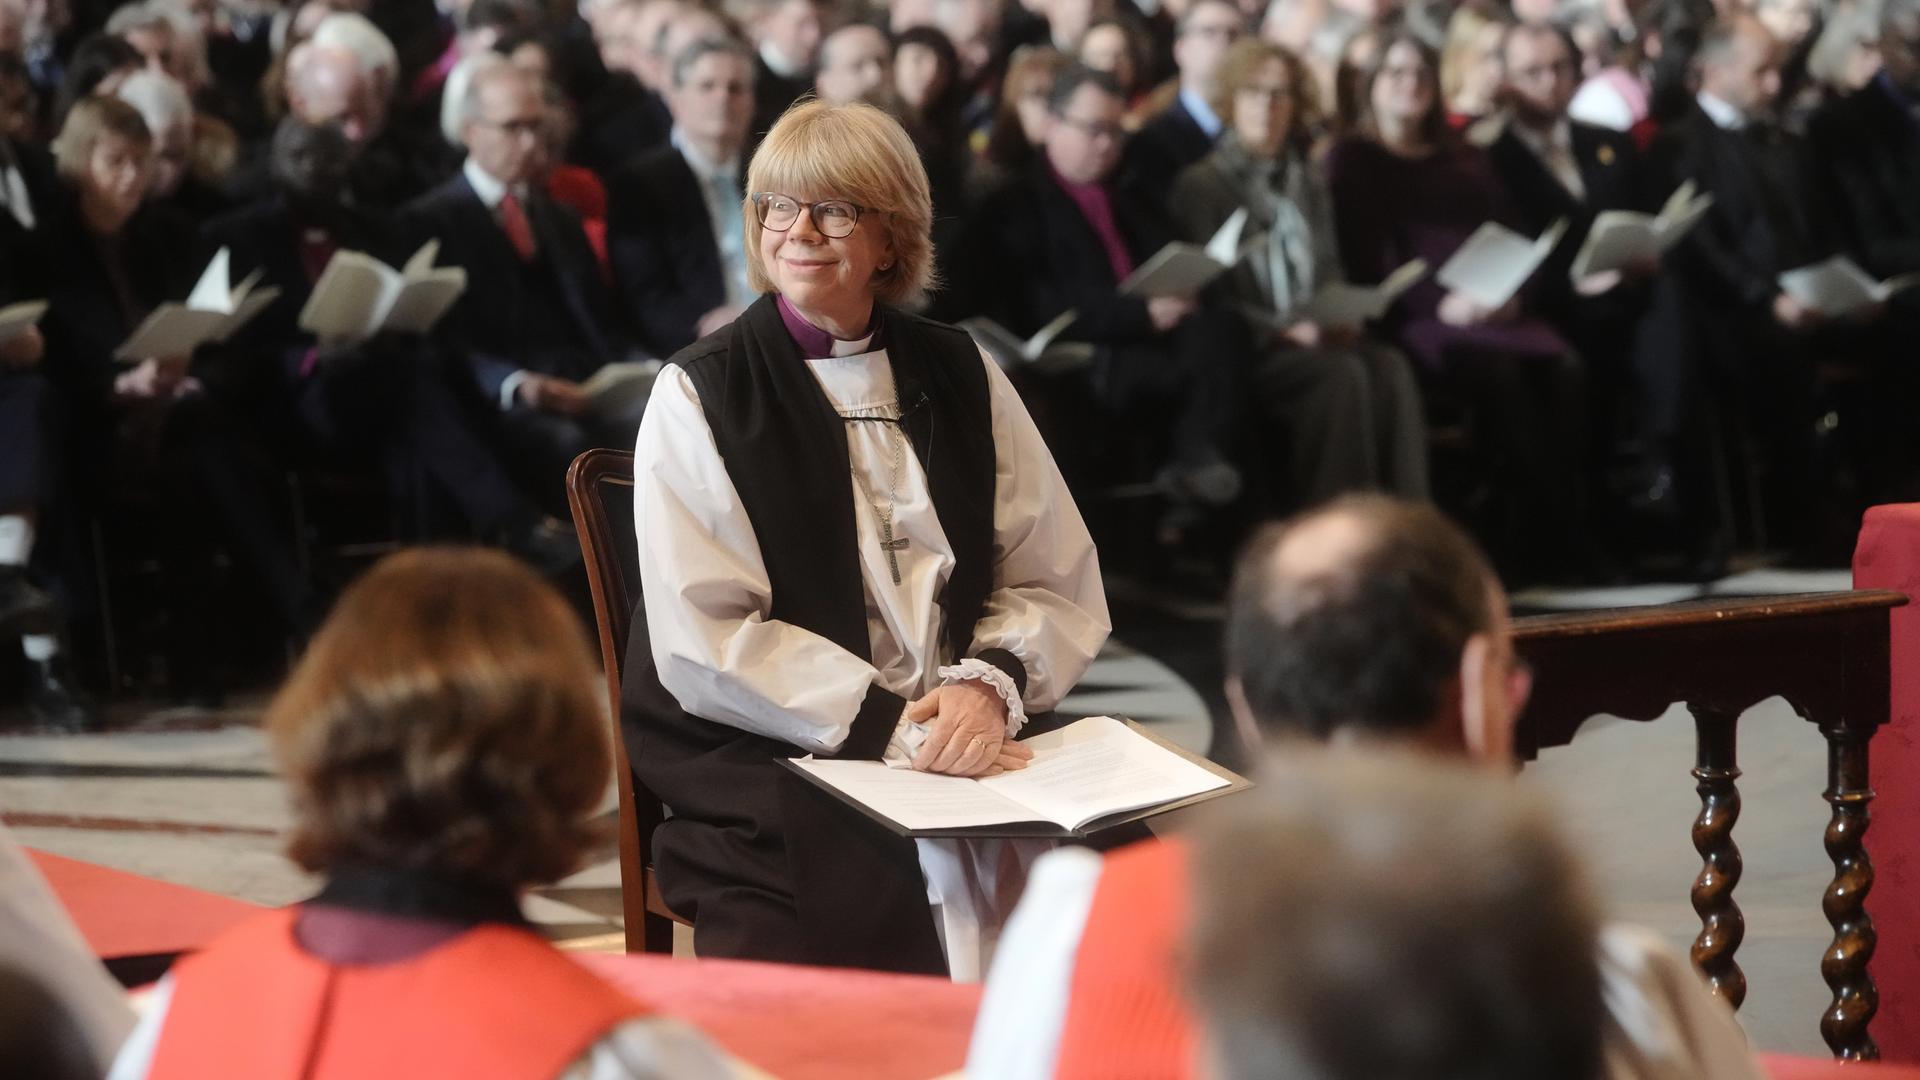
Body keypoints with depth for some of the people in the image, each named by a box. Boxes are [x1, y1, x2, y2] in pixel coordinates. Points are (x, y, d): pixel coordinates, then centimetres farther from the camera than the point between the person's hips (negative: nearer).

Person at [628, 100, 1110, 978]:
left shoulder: (961, 378, 14)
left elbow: (1061, 586, 10)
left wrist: (989, 685, -11)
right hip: (766, 767, -3)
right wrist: (889, 726, -17)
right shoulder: (700, 395, 2)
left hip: (971, 742, 3)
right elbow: (703, 644, -8)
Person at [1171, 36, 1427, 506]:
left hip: (1313, 337, 5)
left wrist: (1339, 317, -2)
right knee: (1342, 374, -34)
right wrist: (1282, 330, -17)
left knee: (1390, 368, -27)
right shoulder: (1201, 185, 3)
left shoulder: (1306, 183, 22)